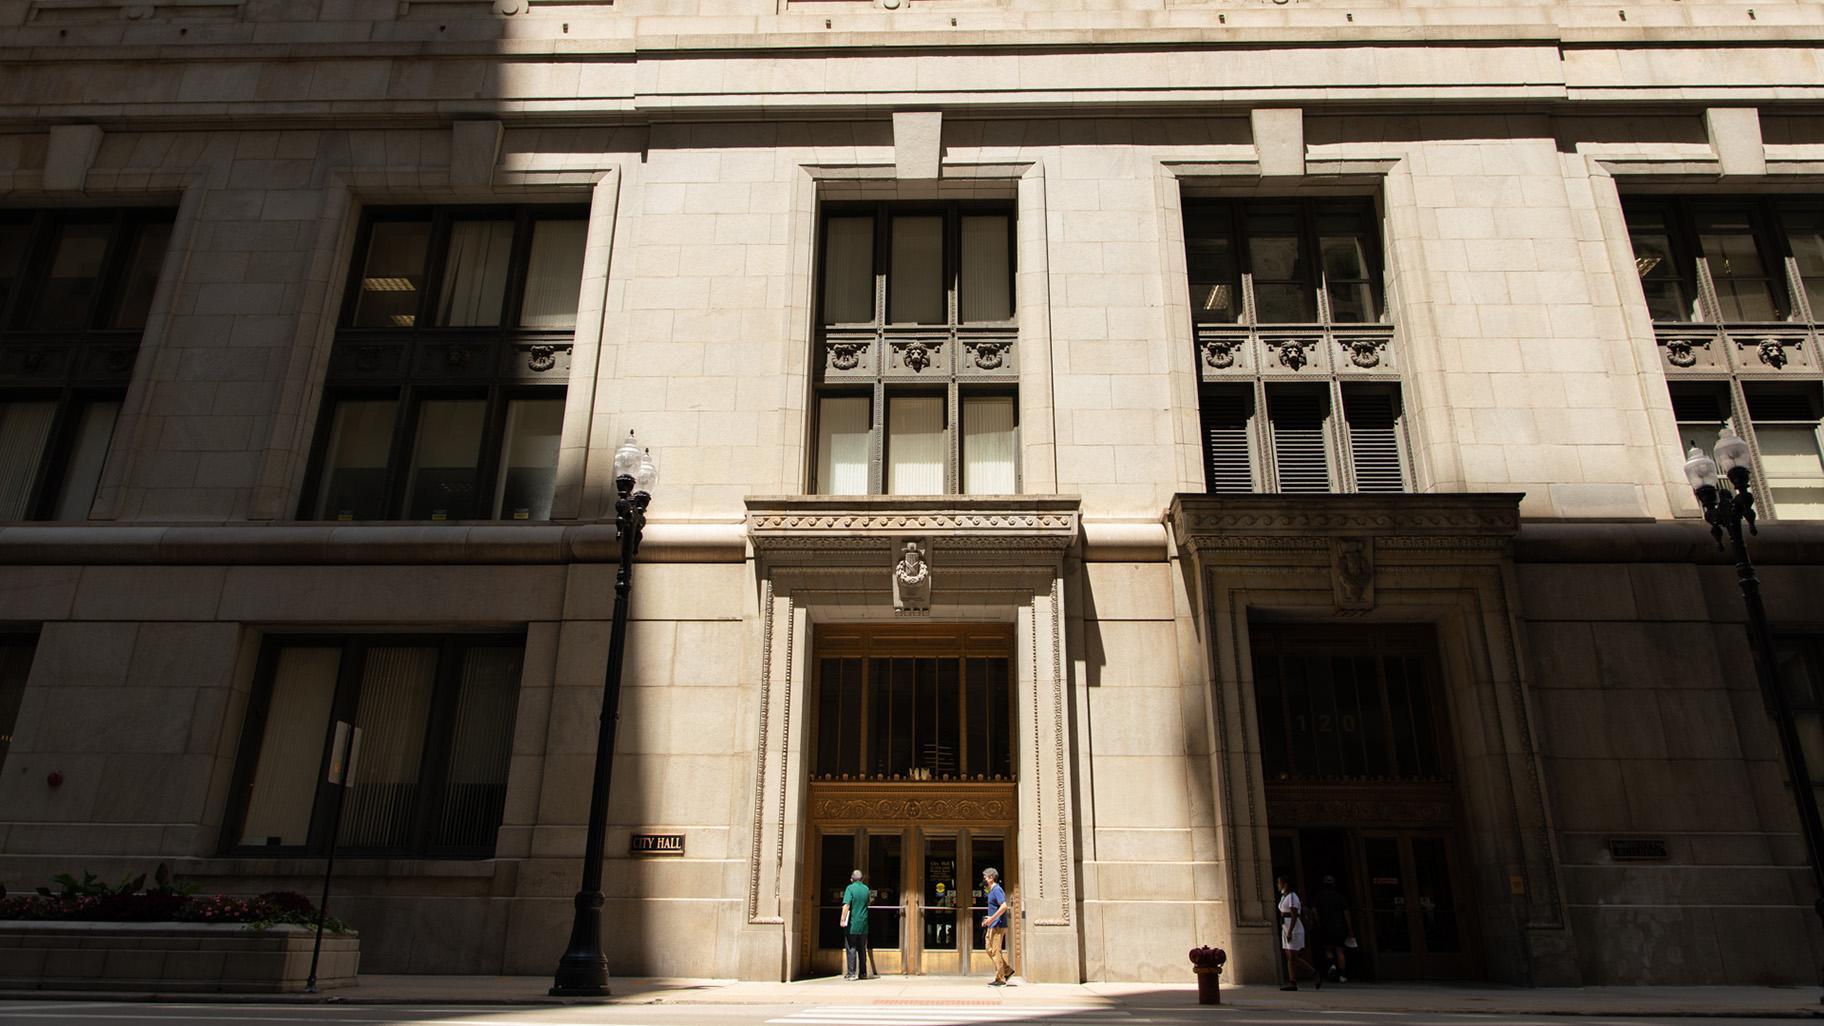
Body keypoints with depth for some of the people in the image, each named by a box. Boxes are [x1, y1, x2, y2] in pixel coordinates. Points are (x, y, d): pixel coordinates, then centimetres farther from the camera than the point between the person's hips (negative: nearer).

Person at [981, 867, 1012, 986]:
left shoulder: (996, 890, -14)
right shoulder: (992, 891, 17)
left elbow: (1004, 906, -24)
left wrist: (992, 918, -23)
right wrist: (989, 919, 18)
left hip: (998, 926, -10)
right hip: (993, 926, 10)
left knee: (996, 951, -6)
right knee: (990, 950, 13)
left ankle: (1000, 979, -1)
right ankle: (1007, 971, 18)